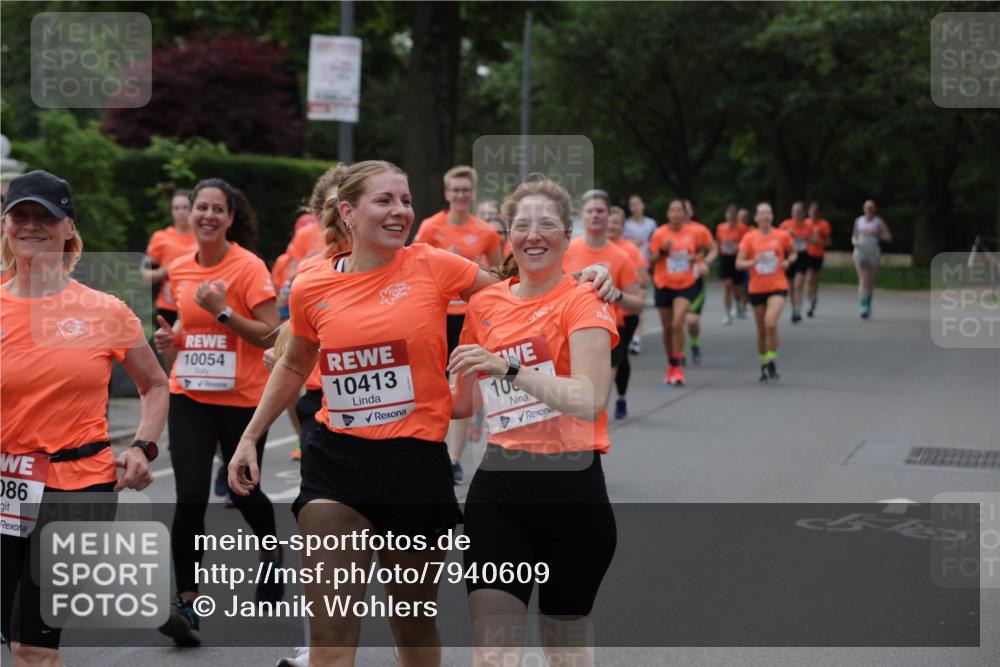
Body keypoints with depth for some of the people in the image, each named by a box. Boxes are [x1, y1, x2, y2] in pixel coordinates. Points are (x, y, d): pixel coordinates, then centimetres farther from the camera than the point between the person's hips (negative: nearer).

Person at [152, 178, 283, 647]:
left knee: (243, 492, 12)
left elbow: (270, 334, -14)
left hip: (241, 399, -3)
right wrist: (170, 338, 3)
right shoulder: (180, 269, 6)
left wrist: (222, 312, -23)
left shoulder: (249, 267, -11)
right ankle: (186, 605, -6)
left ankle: (272, 558, 44)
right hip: (188, 397, 3)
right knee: (190, 498, -10)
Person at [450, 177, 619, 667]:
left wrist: (508, 368, -27)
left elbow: (589, 400, -22)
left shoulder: (581, 303, -6)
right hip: (499, 487, 3)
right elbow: (462, 402, 22)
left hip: (571, 492, -3)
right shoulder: (485, 304, 8)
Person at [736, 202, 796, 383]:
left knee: (770, 323, -23)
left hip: (777, 287, -2)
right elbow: (739, 263, -5)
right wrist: (753, 262, -23)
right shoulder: (749, 238, -2)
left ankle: (772, 361, -8)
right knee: (761, 330, 10)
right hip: (757, 288, 2)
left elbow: (793, 253, 16)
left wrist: (788, 261, -6)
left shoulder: (782, 235, -1)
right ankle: (764, 366, 26)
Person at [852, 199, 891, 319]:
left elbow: (889, 238, -3)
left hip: (874, 253, 0)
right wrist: (854, 241, -6)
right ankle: (863, 306, -22)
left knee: (871, 281, 7)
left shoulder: (879, 222, 1)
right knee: (863, 280, -13)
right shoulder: (858, 221, 9)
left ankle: (868, 305, 24)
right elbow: (854, 236, 18)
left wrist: (875, 234, -16)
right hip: (860, 252, 0)